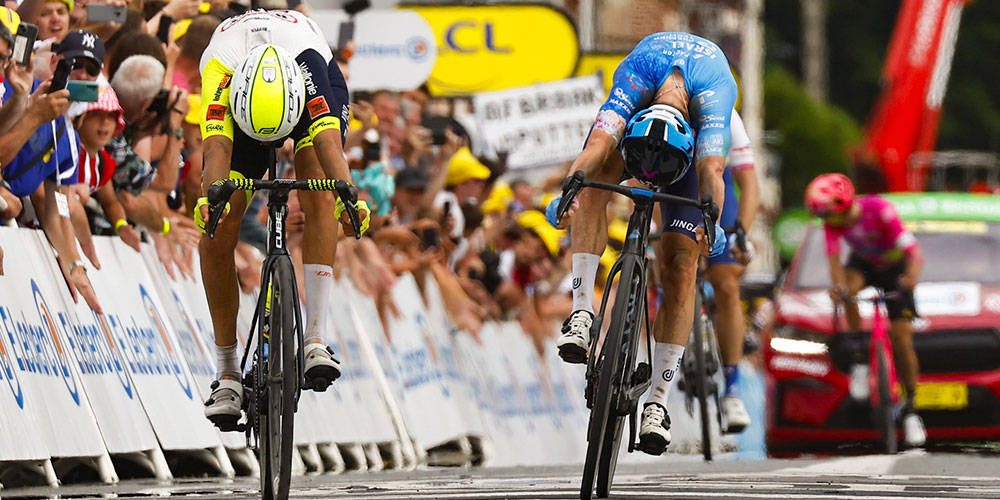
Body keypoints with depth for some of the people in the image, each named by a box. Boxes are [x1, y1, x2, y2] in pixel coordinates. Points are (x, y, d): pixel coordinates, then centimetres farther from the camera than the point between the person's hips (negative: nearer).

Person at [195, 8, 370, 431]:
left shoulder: (308, 63, -42)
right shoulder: (219, 68, -40)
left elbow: (328, 141, -53)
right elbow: (217, 147, -52)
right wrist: (209, 199, -71)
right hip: (240, 94, 1)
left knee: (318, 195, -30)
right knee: (216, 233, -12)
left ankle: (316, 339, -33)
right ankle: (228, 372, 0)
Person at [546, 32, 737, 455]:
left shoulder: (714, 96, -41)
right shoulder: (634, 79, -38)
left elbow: (712, 170, -50)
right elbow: (597, 145, -49)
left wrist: (713, 224, -66)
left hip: (692, 131, -1)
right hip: (639, 110, 1)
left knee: (680, 266, -13)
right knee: (596, 182, -34)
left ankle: (658, 403, -12)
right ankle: (582, 312, -34)